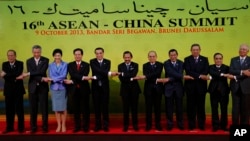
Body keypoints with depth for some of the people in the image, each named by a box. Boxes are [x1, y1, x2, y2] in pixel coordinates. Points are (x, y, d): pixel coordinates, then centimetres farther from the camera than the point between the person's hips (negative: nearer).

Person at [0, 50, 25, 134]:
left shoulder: (20, 64, -2)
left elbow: (18, 73, -18)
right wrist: (15, 78, -18)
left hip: (18, 90, -3)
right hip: (8, 90, 3)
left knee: (19, 109, 2)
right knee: (9, 109, 6)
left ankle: (21, 128, 10)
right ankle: (9, 127, 16)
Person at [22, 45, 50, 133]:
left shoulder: (45, 60, 0)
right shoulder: (29, 61, 5)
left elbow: (42, 72, -15)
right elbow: (31, 74, -8)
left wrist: (29, 73, -18)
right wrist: (42, 78, -21)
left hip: (43, 87, -1)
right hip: (33, 87, 2)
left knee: (44, 108, 2)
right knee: (33, 108, 6)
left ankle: (45, 127, 11)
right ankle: (33, 127, 15)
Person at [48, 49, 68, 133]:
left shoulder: (65, 65, 2)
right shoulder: (50, 65, 8)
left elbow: (64, 75, -10)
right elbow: (50, 76, -3)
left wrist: (54, 79, -14)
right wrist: (60, 79, -16)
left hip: (63, 88, -2)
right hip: (54, 88, 2)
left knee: (63, 107, 1)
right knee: (56, 108, 4)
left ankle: (63, 125, 10)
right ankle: (58, 125, 14)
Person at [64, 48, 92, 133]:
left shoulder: (86, 65, 3)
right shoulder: (70, 65, 7)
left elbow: (85, 76, -12)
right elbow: (72, 75, -12)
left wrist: (72, 81, -17)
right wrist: (82, 77, -26)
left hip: (84, 89, -1)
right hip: (74, 89, 1)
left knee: (85, 108, 3)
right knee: (76, 108, 6)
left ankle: (85, 126, 12)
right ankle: (77, 126, 14)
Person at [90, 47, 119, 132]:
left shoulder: (107, 62, 4)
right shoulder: (92, 61, 0)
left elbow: (106, 71, -11)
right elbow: (97, 70, -18)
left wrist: (96, 77, -24)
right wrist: (109, 73, -29)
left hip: (104, 86, 0)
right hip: (95, 87, 0)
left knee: (105, 106, 3)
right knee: (97, 106, 5)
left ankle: (105, 125, 10)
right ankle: (98, 125, 13)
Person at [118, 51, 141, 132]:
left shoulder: (135, 65, 3)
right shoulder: (120, 66, 6)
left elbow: (133, 74, -16)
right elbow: (121, 79, -5)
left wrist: (123, 74, -23)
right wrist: (130, 79, -14)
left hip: (134, 89, 0)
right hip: (125, 89, 1)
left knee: (134, 107, 4)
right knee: (125, 108, 3)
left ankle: (135, 125, 13)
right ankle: (126, 125, 12)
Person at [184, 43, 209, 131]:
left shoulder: (204, 59, 9)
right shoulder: (187, 59, 4)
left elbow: (206, 71, -5)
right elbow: (188, 71, -10)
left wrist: (195, 76, -20)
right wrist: (199, 76, -21)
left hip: (201, 85, 1)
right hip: (190, 85, -1)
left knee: (201, 106, 4)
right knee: (191, 106, 3)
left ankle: (201, 125, 11)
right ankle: (191, 125, 10)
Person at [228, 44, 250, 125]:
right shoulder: (233, 60, 10)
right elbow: (231, 71, -6)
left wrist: (236, 77, -16)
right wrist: (242, 72, -19)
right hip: (236, 87, 1)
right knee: (235, 107, 3)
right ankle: (235, 126, 11)